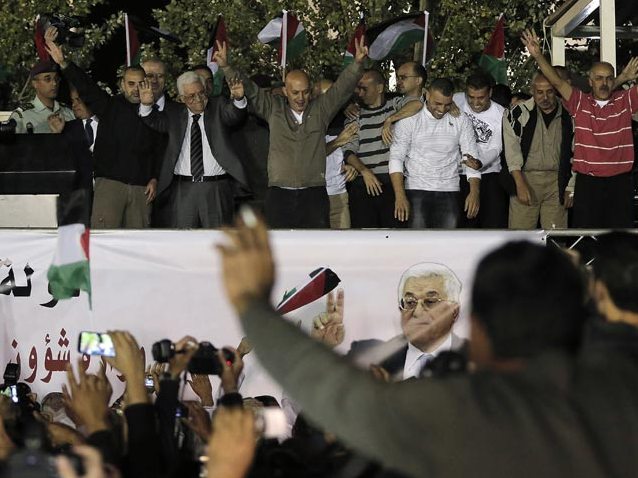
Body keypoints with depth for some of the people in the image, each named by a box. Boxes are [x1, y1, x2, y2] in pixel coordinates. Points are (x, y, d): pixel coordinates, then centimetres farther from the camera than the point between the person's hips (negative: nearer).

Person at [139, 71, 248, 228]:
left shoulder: (218, 108, 5)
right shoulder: (174, 115, 11)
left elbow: (234, 114, -11)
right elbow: (155, 121, -1)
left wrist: (238, 99, -35)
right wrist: (146, 105, -22)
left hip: (216, 188, -1)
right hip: (184, 189, 1)